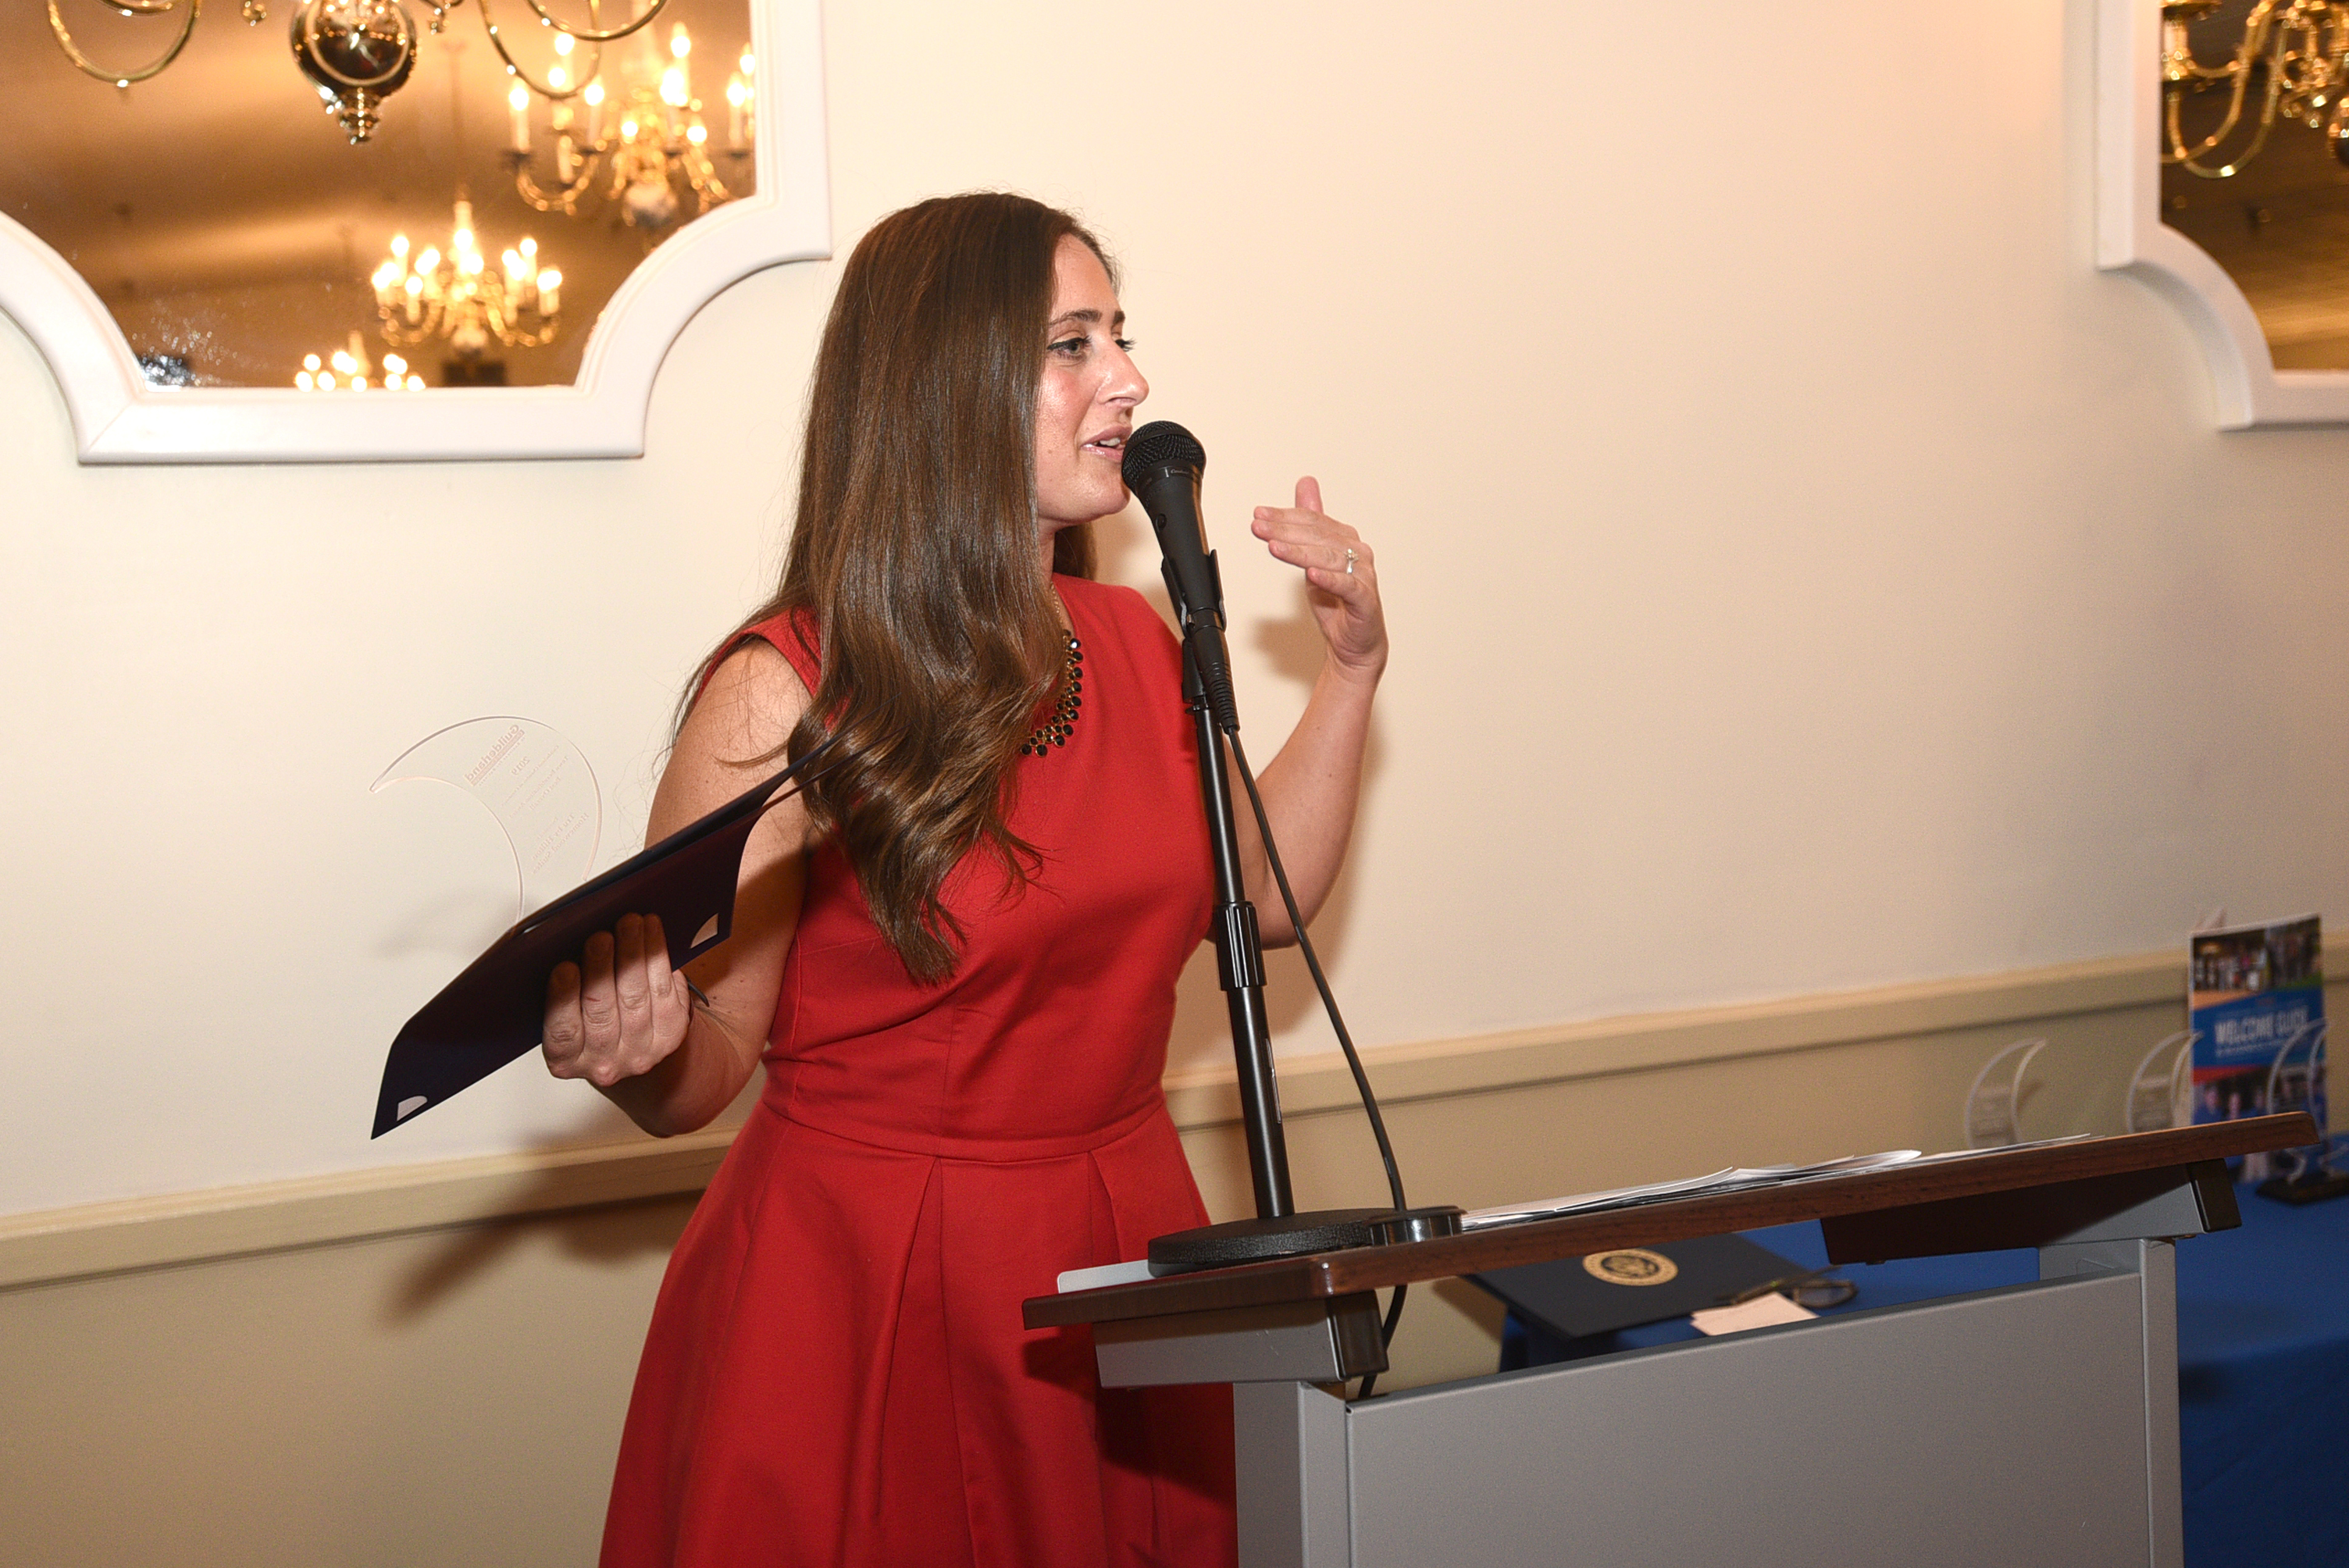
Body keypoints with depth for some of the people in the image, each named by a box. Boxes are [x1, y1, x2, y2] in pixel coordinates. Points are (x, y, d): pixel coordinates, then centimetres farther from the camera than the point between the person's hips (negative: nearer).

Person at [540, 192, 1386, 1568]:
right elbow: (701, 1072, -11)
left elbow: (1261, 899, 14)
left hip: (1122, 1272, 6)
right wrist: (637, 1044, -33)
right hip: (865, 1296, -6)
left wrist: (1353, 671, 8)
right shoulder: (787, 695, -16)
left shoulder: (1136, 643, 3)